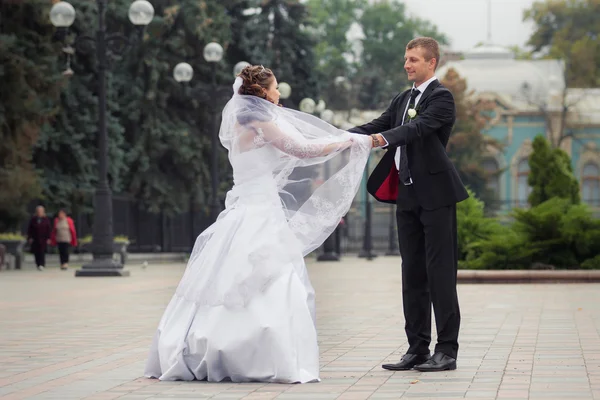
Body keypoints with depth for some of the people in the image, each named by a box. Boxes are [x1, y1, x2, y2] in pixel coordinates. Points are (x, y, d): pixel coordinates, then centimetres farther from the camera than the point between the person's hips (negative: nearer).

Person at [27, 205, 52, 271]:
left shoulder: (46, 219, 4)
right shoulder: (33, 219, 7)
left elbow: (49, 229, 4)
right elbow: (29, 229, 9)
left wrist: (48, 238, -2)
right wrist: (29, 237, 1)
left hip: (43, 239, -2)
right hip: (35, 239, 2)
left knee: (42, 251, -12)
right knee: (36, 252, 1)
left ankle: (42, 265, -17)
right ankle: (38, 264, 14)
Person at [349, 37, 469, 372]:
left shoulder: (441, 97, -7)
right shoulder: (403, 99, 19)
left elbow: (419, 127, -23)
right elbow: (377, 127, 11)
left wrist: (384, 138, -40)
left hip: (435, 195, -8)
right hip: (408, 195, 8)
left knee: (440, 272, -6)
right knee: (413, 275, 9)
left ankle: (447, 350, -2)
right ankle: (417, 349, 14)